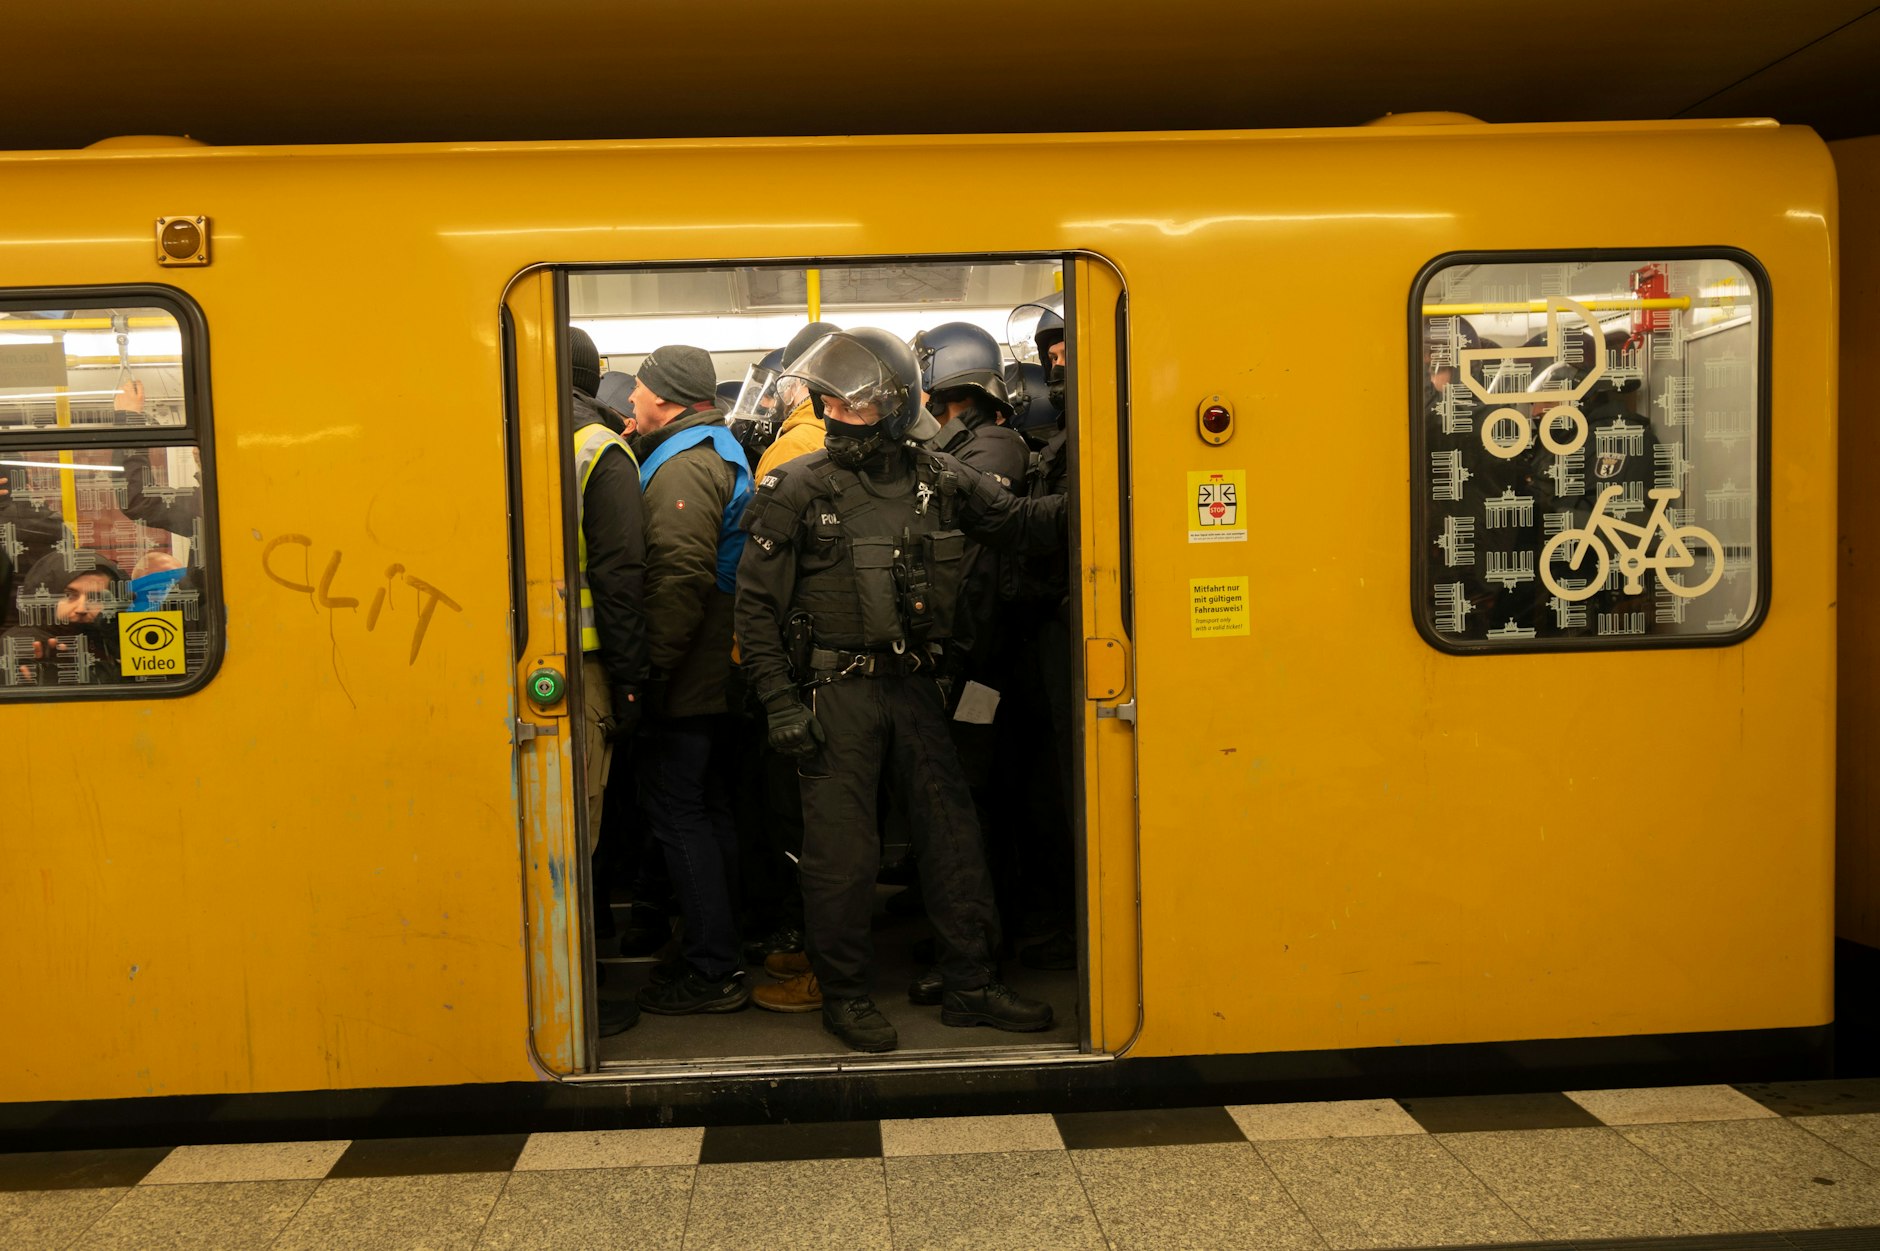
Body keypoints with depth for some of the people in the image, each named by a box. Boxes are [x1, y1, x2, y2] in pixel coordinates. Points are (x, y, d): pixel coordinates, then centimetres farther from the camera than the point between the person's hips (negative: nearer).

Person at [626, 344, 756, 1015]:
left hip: (685, 681, -10)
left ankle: (713, 971, 3)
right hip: (718, 675, 10)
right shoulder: (722, 451, 16)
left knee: (677, 811, -3)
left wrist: (650, 666, -24)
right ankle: (721, 951, 28)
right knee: (708, 807, 17)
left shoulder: (682, 465, -16)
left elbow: (681, 576, -26)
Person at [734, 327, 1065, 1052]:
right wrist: (781, 704, -11)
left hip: (913, 686, 4)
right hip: (835, 691, -4)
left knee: (952, 829, 9)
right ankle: (842, 995, 20)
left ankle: (969, 985, 23)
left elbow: (1025, 524, 9)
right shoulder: (796, 490, -6)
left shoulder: (940, 483, 4)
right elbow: (756, 604, -6)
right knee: (842, 848, 2)